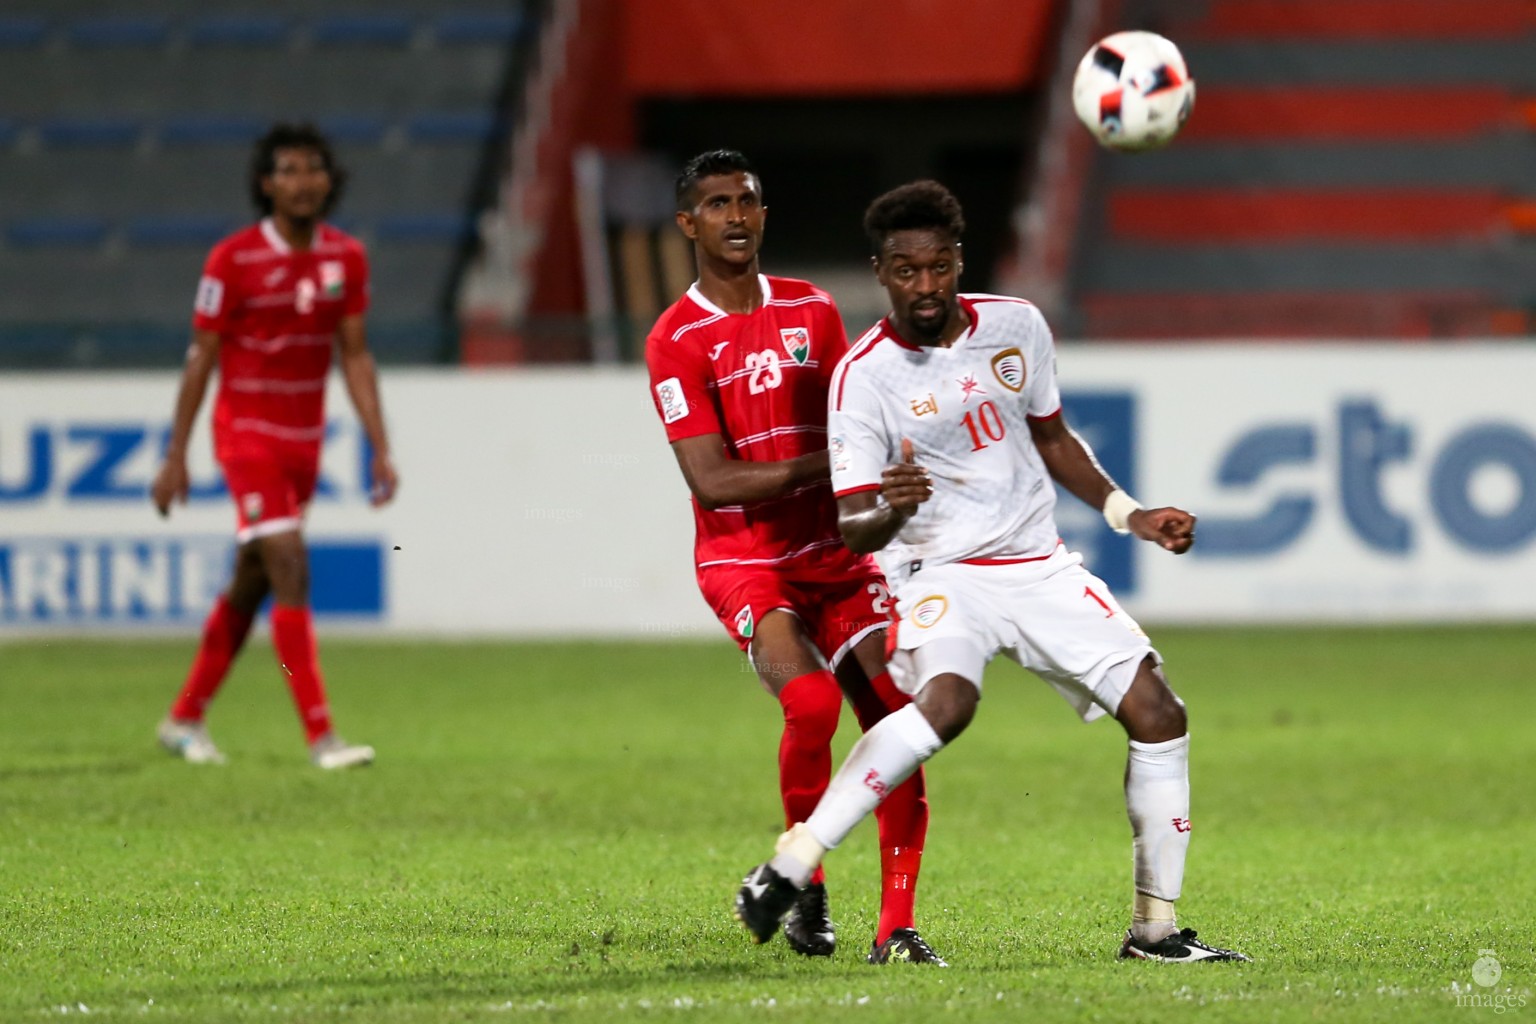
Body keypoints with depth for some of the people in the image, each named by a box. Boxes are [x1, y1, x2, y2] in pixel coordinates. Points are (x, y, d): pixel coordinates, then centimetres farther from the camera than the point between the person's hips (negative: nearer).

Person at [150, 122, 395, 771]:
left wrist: (380, 449, 0)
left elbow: (355, 356, 6)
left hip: (305, 439, 6)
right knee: (291, 570, -17)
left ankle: (186, 718, 28)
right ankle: (320, 735, -19)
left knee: (252, 583, 14)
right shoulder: (233, 260, -13)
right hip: (248, 432, -6)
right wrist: (175, 456, -6)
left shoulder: (347, 258, 1)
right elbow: (201, 357, -7)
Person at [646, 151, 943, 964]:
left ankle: (896, 927, -5)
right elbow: (711, 482, -14)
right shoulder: (677, 340, -6)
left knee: (898, 725, -10)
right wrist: (821, 466, -22)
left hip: (835, 555, 5)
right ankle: (803, 883, -5)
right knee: (811, 700, -28)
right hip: (743, 562, -5)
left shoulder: (813, 311, 11)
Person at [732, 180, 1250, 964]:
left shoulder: (1016, 326, 2)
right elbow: (852, 527, -14)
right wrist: (889, 510, -36)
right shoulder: (864, 375, -12)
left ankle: (1155, 927, 7)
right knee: (947, 701, -35)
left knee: (1157, 714, -5)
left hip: (1040, 567, 5)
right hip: (941, 571, -5)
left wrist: (1128, 514, 10)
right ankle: (786, 871, -33)